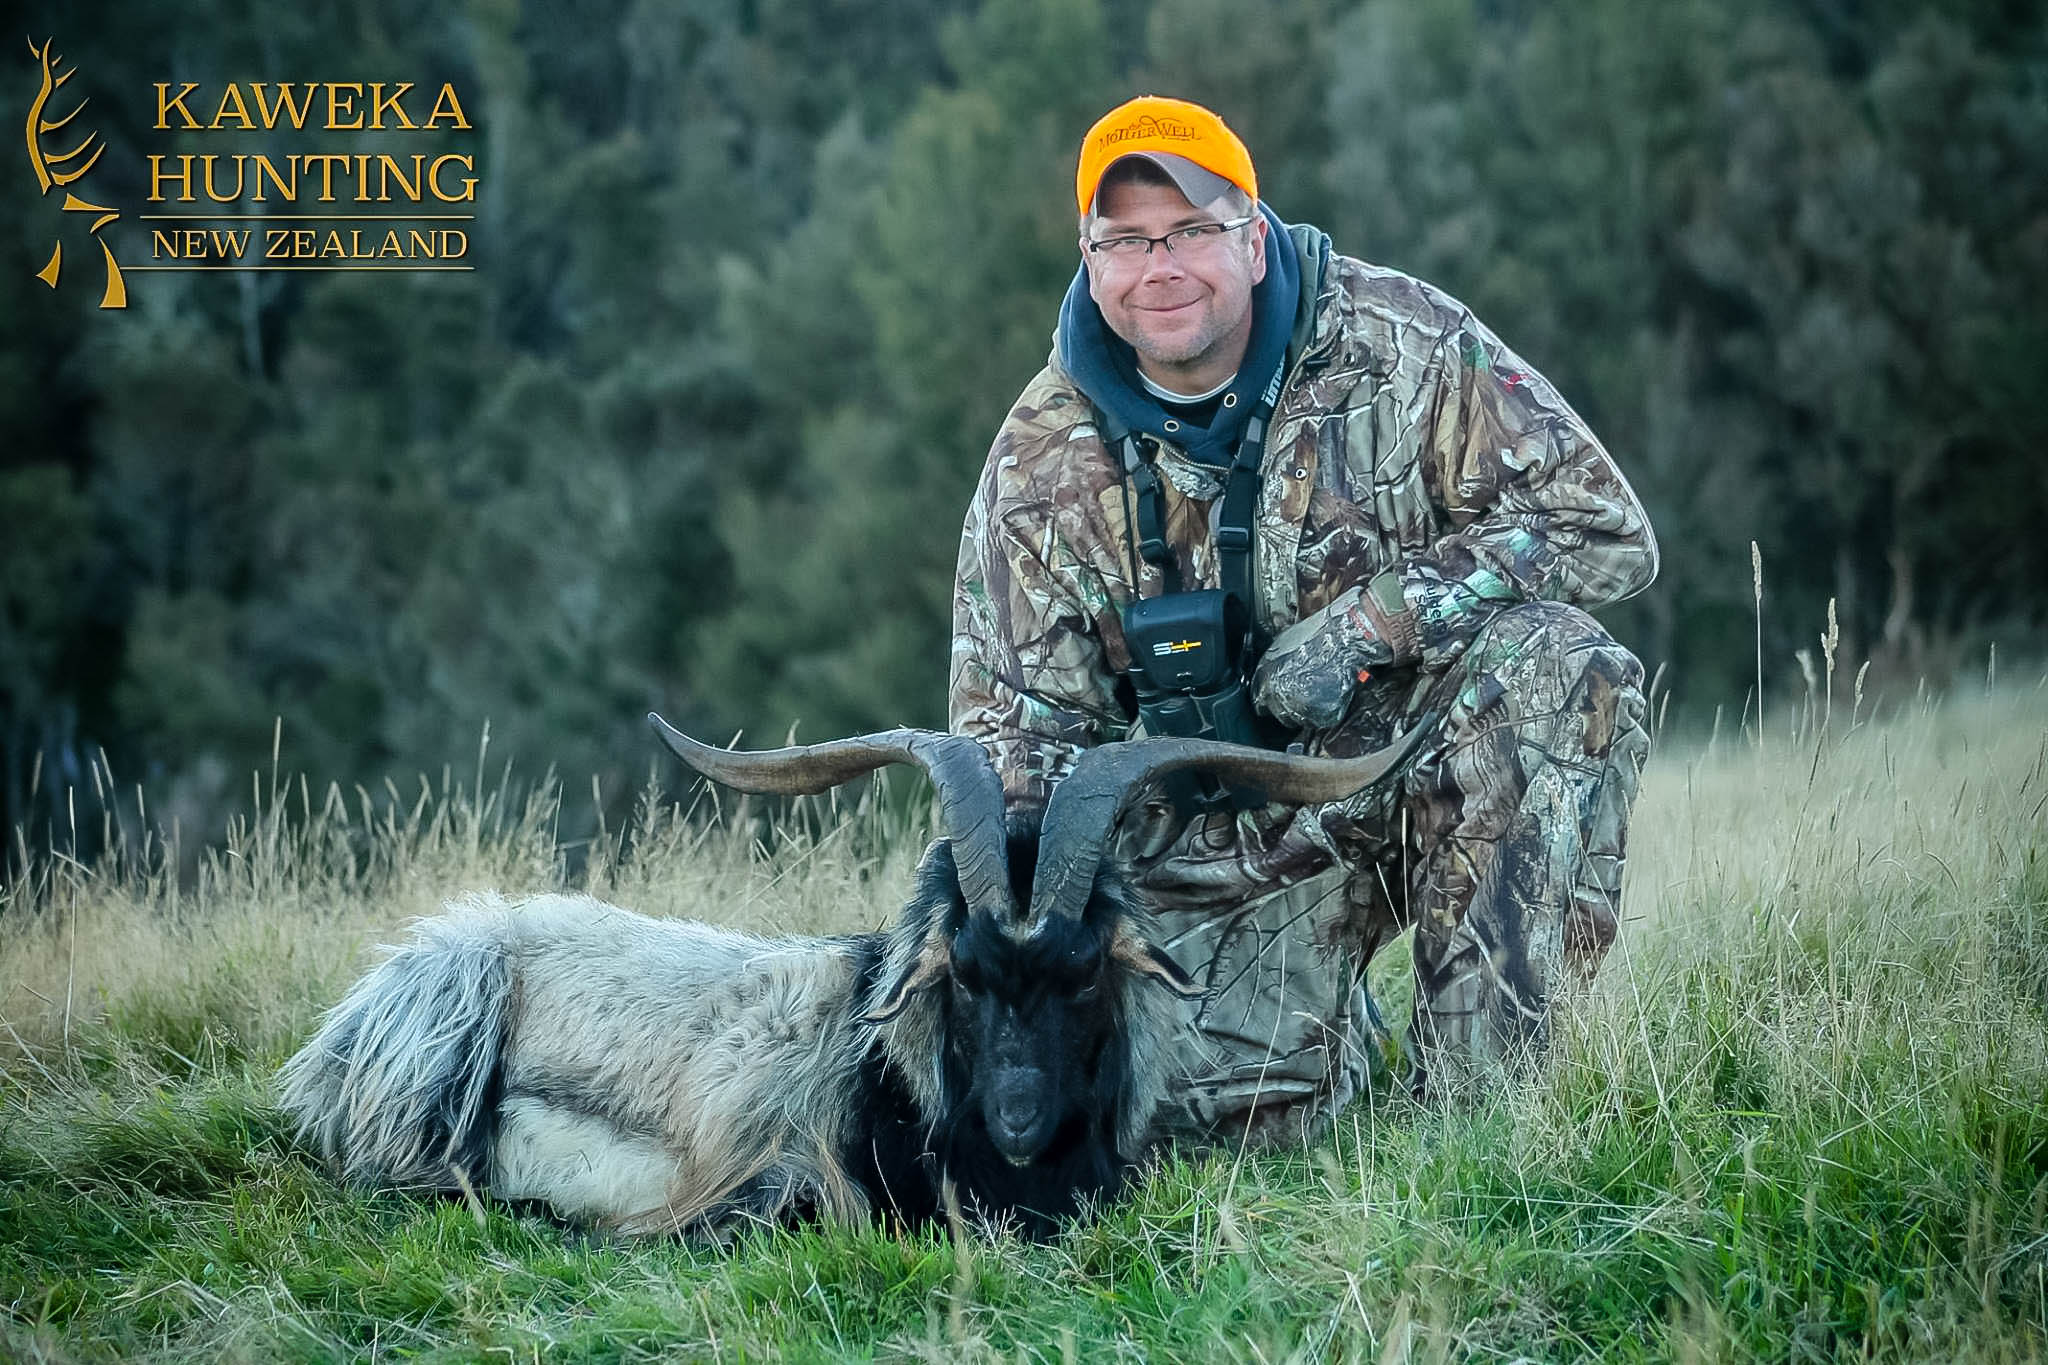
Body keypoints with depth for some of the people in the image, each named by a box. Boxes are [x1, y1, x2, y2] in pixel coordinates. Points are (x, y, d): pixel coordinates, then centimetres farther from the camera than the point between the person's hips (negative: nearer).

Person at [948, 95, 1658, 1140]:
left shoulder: (1401, 344, -10)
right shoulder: (1043, 466, -3)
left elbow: (1604, 529, -12)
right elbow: (1010, 727, 4)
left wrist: (1368, 622, -21)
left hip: (1414, 758, 0)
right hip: (1213, 834, 1)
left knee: (1555, 661, -32)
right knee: (1224, 1106, -24)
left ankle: (1469, 1086, -25)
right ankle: (1344, 1045, 17)